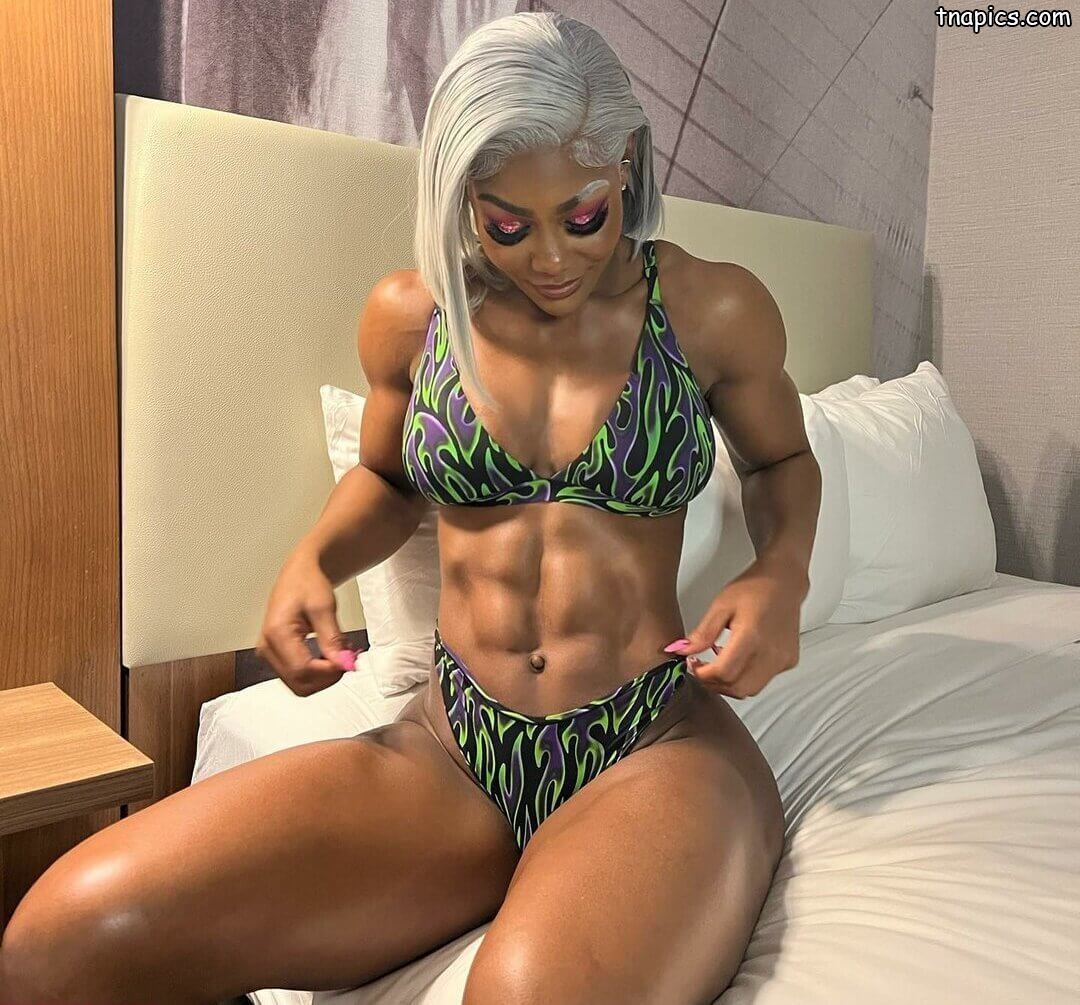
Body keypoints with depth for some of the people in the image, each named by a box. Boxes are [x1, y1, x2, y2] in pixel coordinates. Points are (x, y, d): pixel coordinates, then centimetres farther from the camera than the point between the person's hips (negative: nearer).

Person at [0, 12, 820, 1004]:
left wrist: (783, 569, -4)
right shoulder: (409, 313, 4)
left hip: (661, 747, -1)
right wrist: (312, 560, 0)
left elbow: (783, 460, 17)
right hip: (451, 752, 3)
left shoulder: (715, 309, -1)